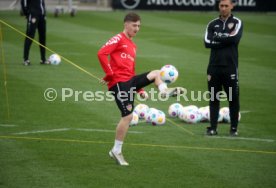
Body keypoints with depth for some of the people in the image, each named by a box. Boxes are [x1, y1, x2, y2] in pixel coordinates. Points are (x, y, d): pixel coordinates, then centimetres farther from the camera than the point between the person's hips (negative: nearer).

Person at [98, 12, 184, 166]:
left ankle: (165, 91, -24)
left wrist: (141, 90, 20)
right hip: (119, 82, -8)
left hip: (130, 80, 8)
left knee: (156, 73, 2)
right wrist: (110, 74, -17)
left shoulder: (133, 46, 22)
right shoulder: (118, 39, -4)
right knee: (128, 116, -10)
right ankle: (117, 151, -1)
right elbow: (102, 53, -19)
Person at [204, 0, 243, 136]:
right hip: (214, 67, 2)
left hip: (230, 67, -2)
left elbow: (234, 38, -16)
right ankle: (213, 127, 9)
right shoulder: (212, 24, 9)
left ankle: (234, 128, 10)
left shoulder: (237, 22, 2)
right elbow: (207, 43, -5)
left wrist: (218, 37, -7)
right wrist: (226, 39, -11)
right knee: (214, 98, 5)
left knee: (233, 99, 1)